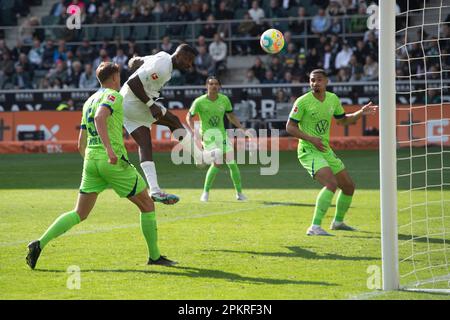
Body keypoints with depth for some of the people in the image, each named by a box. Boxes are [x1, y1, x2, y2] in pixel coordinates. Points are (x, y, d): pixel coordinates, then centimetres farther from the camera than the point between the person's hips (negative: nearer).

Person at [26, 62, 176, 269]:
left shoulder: (89, 102, 19)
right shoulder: (113, 96, -4)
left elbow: (81, 144, 21)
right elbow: (99, 117, -26)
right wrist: (109, 148, -34)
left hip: (90, 160, 7)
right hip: (114, 161, -7)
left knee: (79, 214, 7)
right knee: (147, 205, 7)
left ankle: (40, 244, -10)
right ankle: (154, 256, 10)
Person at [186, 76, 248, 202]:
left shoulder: (224, 100, -1)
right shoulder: (199, 102, -11)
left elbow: (231, 116, 14)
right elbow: (189, 117, -1)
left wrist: (241, 127, 3)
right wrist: (194, 131, -15)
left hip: (222, 134, 4)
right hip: (207, 135, -4)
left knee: (232, 164, -1)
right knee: (217, 163, -21)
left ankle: (239, 193, 13)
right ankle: (206, 192, -5)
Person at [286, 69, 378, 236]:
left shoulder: (333, 99, 6)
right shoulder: (303, 101, -13)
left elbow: (343, 120, 21)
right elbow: (290, 127, -11)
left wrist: (361, 113, 6)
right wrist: (311, 139, -22)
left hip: (326, 150, 8)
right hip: (308, 151, -7)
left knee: (349, 186, 13)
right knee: (331, 184, -28)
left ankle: (338, 222, 35)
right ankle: (315, 227, -27)